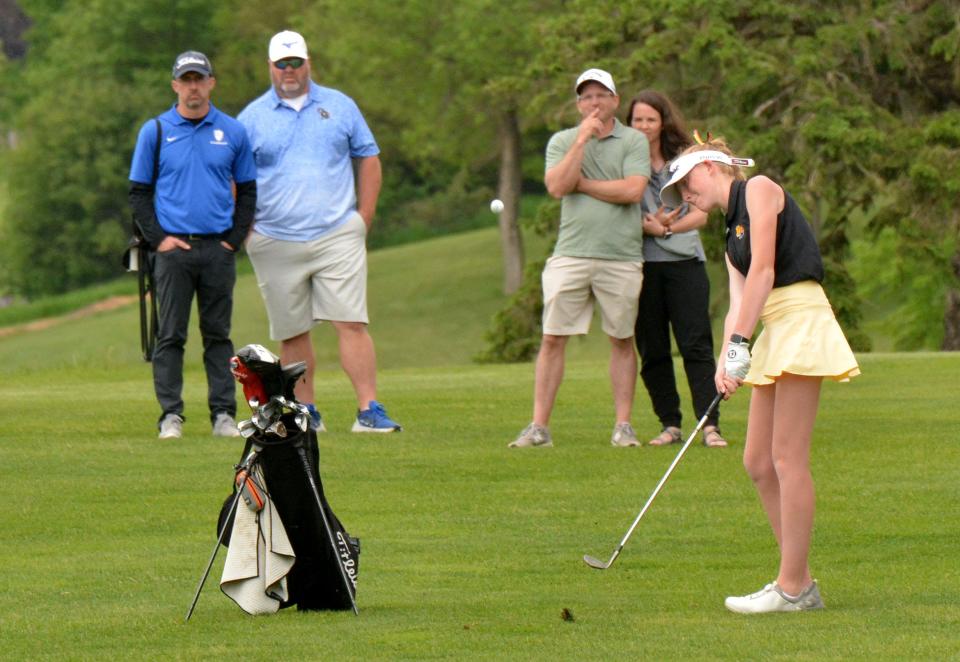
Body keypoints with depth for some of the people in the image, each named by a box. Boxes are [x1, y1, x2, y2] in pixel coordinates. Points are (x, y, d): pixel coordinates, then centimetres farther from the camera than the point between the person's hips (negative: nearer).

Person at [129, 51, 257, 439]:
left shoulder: (232, 132, 8)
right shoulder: (155, 132, 5)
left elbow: (247, 191, 12)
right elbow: (138, 192, 6)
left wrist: (234, 239, 1)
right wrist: (158, 238, -4)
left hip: (219, 249, 1)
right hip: (173, 248, -1)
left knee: (218, 334, 4)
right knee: (170, 335, -2)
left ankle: (224, 414, 6)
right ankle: (171, 415, 0)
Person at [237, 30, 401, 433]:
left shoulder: (339, 106, 10)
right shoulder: (253, 117, 8)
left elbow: (369, 159, 15)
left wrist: (363, 217, 6)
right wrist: (244, 228, -2)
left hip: (337, 235, -1)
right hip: (275, 244, 1)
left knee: (351, 323, -10)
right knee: (291, 333, 5)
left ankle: (368, 411, -12)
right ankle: (305, 412, 14)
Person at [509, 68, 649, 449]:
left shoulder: (634, 141, 4)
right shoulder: (562, 141, 11)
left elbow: (633, 190, -10)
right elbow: (557, 187, -6)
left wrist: (581, 183, -4)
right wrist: (582, 139, -7)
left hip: (621, 257, -1)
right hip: (570, 254, 1)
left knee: (622, 340, 5)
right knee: (553, 339, -2)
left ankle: (623, 425, 11)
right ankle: (539, 427, 0)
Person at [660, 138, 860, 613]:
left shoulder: (759, 190, -1)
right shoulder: (732, 234, 24)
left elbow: (763, 271, -11)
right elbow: (737, 302, 12)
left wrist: (740, 344, -15)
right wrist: (726, 362, -5)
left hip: (801, 320, -9)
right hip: (774, 334, 9)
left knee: (787, 458, -9)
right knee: (758, 462, 7)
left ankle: (793, 588, -8)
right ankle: (799, 581, 11)